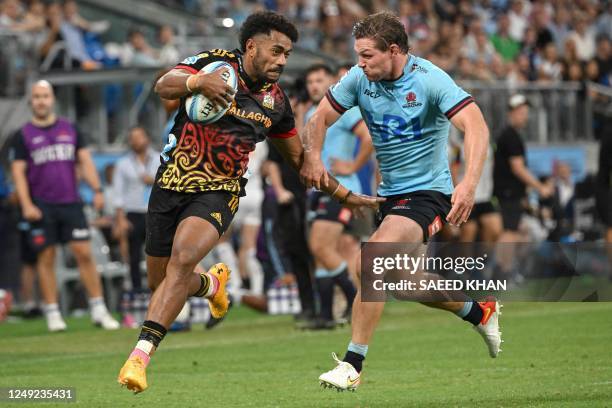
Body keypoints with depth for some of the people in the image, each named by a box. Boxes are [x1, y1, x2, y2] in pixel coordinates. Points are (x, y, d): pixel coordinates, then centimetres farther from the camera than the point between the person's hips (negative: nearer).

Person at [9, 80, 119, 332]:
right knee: (46, 259, 0)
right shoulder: (23, 135, 4)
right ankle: (52, 313, 6)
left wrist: (97, 190, -2)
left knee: (84, 253, -5)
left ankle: (98, 311, -2)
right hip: (42, 205, -2)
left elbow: (85, 161, 10)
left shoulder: (70, 129, 11)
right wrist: (26, 205, -11)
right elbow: (18, 172, 0)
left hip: (71, 203, 2)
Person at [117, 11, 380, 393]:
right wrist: (196, 81, -47)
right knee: (160, 283, 10)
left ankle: (140, 356, -30)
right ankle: (211, 283, 46)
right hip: (172, 185, 0)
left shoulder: (276, 101, 6)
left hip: (218, 193, 0)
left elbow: (299, 156, 20)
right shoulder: (215, 62, -7)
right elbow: (164, 86, -25)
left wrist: (346, 195, 18)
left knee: (182, 261, -27)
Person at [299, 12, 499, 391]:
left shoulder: (429, 79, -21)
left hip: (428, 191, -8)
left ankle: (352, 364, -21)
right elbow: (321, 117, 4)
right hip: (391, 193, 8)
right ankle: (481, 312, 42)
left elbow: (476, 125, -30)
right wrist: (313, 156, -17)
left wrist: (470, 182, -44)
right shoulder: (360, 79, -4)